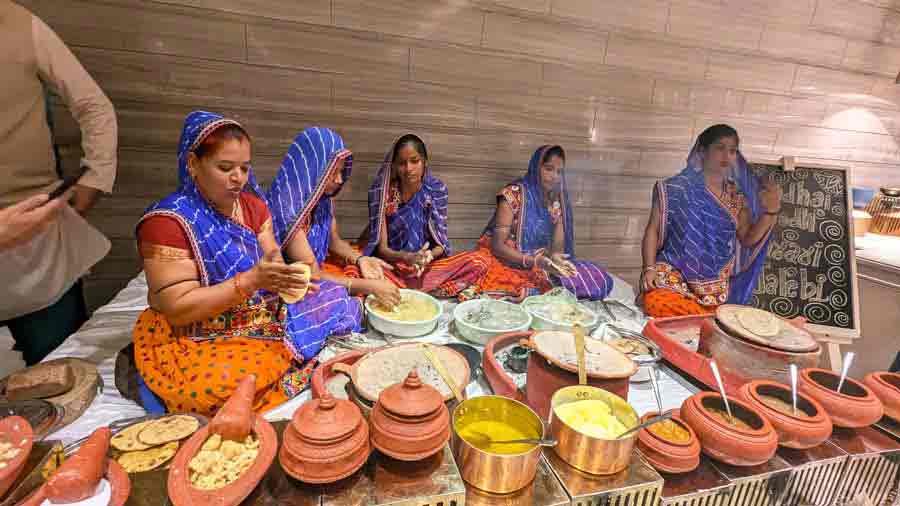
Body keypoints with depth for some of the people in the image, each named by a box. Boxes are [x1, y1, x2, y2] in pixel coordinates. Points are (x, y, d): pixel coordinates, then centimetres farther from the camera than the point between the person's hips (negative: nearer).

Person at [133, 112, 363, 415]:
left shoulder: (254, 205, 4)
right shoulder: (167, 221, -17)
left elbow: (272, 262, 0)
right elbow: (177, 309, -20)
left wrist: (284, 279, -24)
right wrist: (251, 280, -29)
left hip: (263, 318, 6)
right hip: (200, 340, -5)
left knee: (339, 303, -6)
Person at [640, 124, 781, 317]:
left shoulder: (736, 196, 10)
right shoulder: (677, 188, -2)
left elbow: (748, 239, 5)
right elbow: (653, 230, -3)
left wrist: (770, 211, -12)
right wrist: (649, 268, -14)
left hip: (714, 287, 3)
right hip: (673, 276, -3)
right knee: (658, 305, -31)